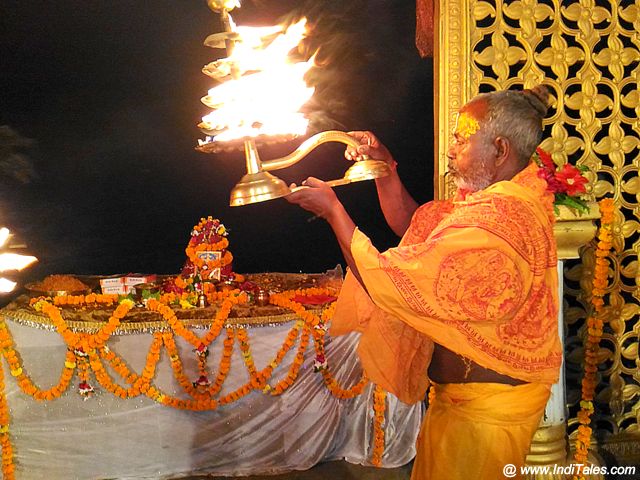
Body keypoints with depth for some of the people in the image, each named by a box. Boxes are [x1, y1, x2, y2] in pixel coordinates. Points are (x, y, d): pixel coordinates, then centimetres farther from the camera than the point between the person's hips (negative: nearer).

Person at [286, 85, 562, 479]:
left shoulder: (496, 223, -30)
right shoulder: (508, 201, 4)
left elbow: (386, 283, -28)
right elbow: (411, 224, 14)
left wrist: (332, 208, -19)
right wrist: (385, 166, 2)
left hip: (483, 409, -10)